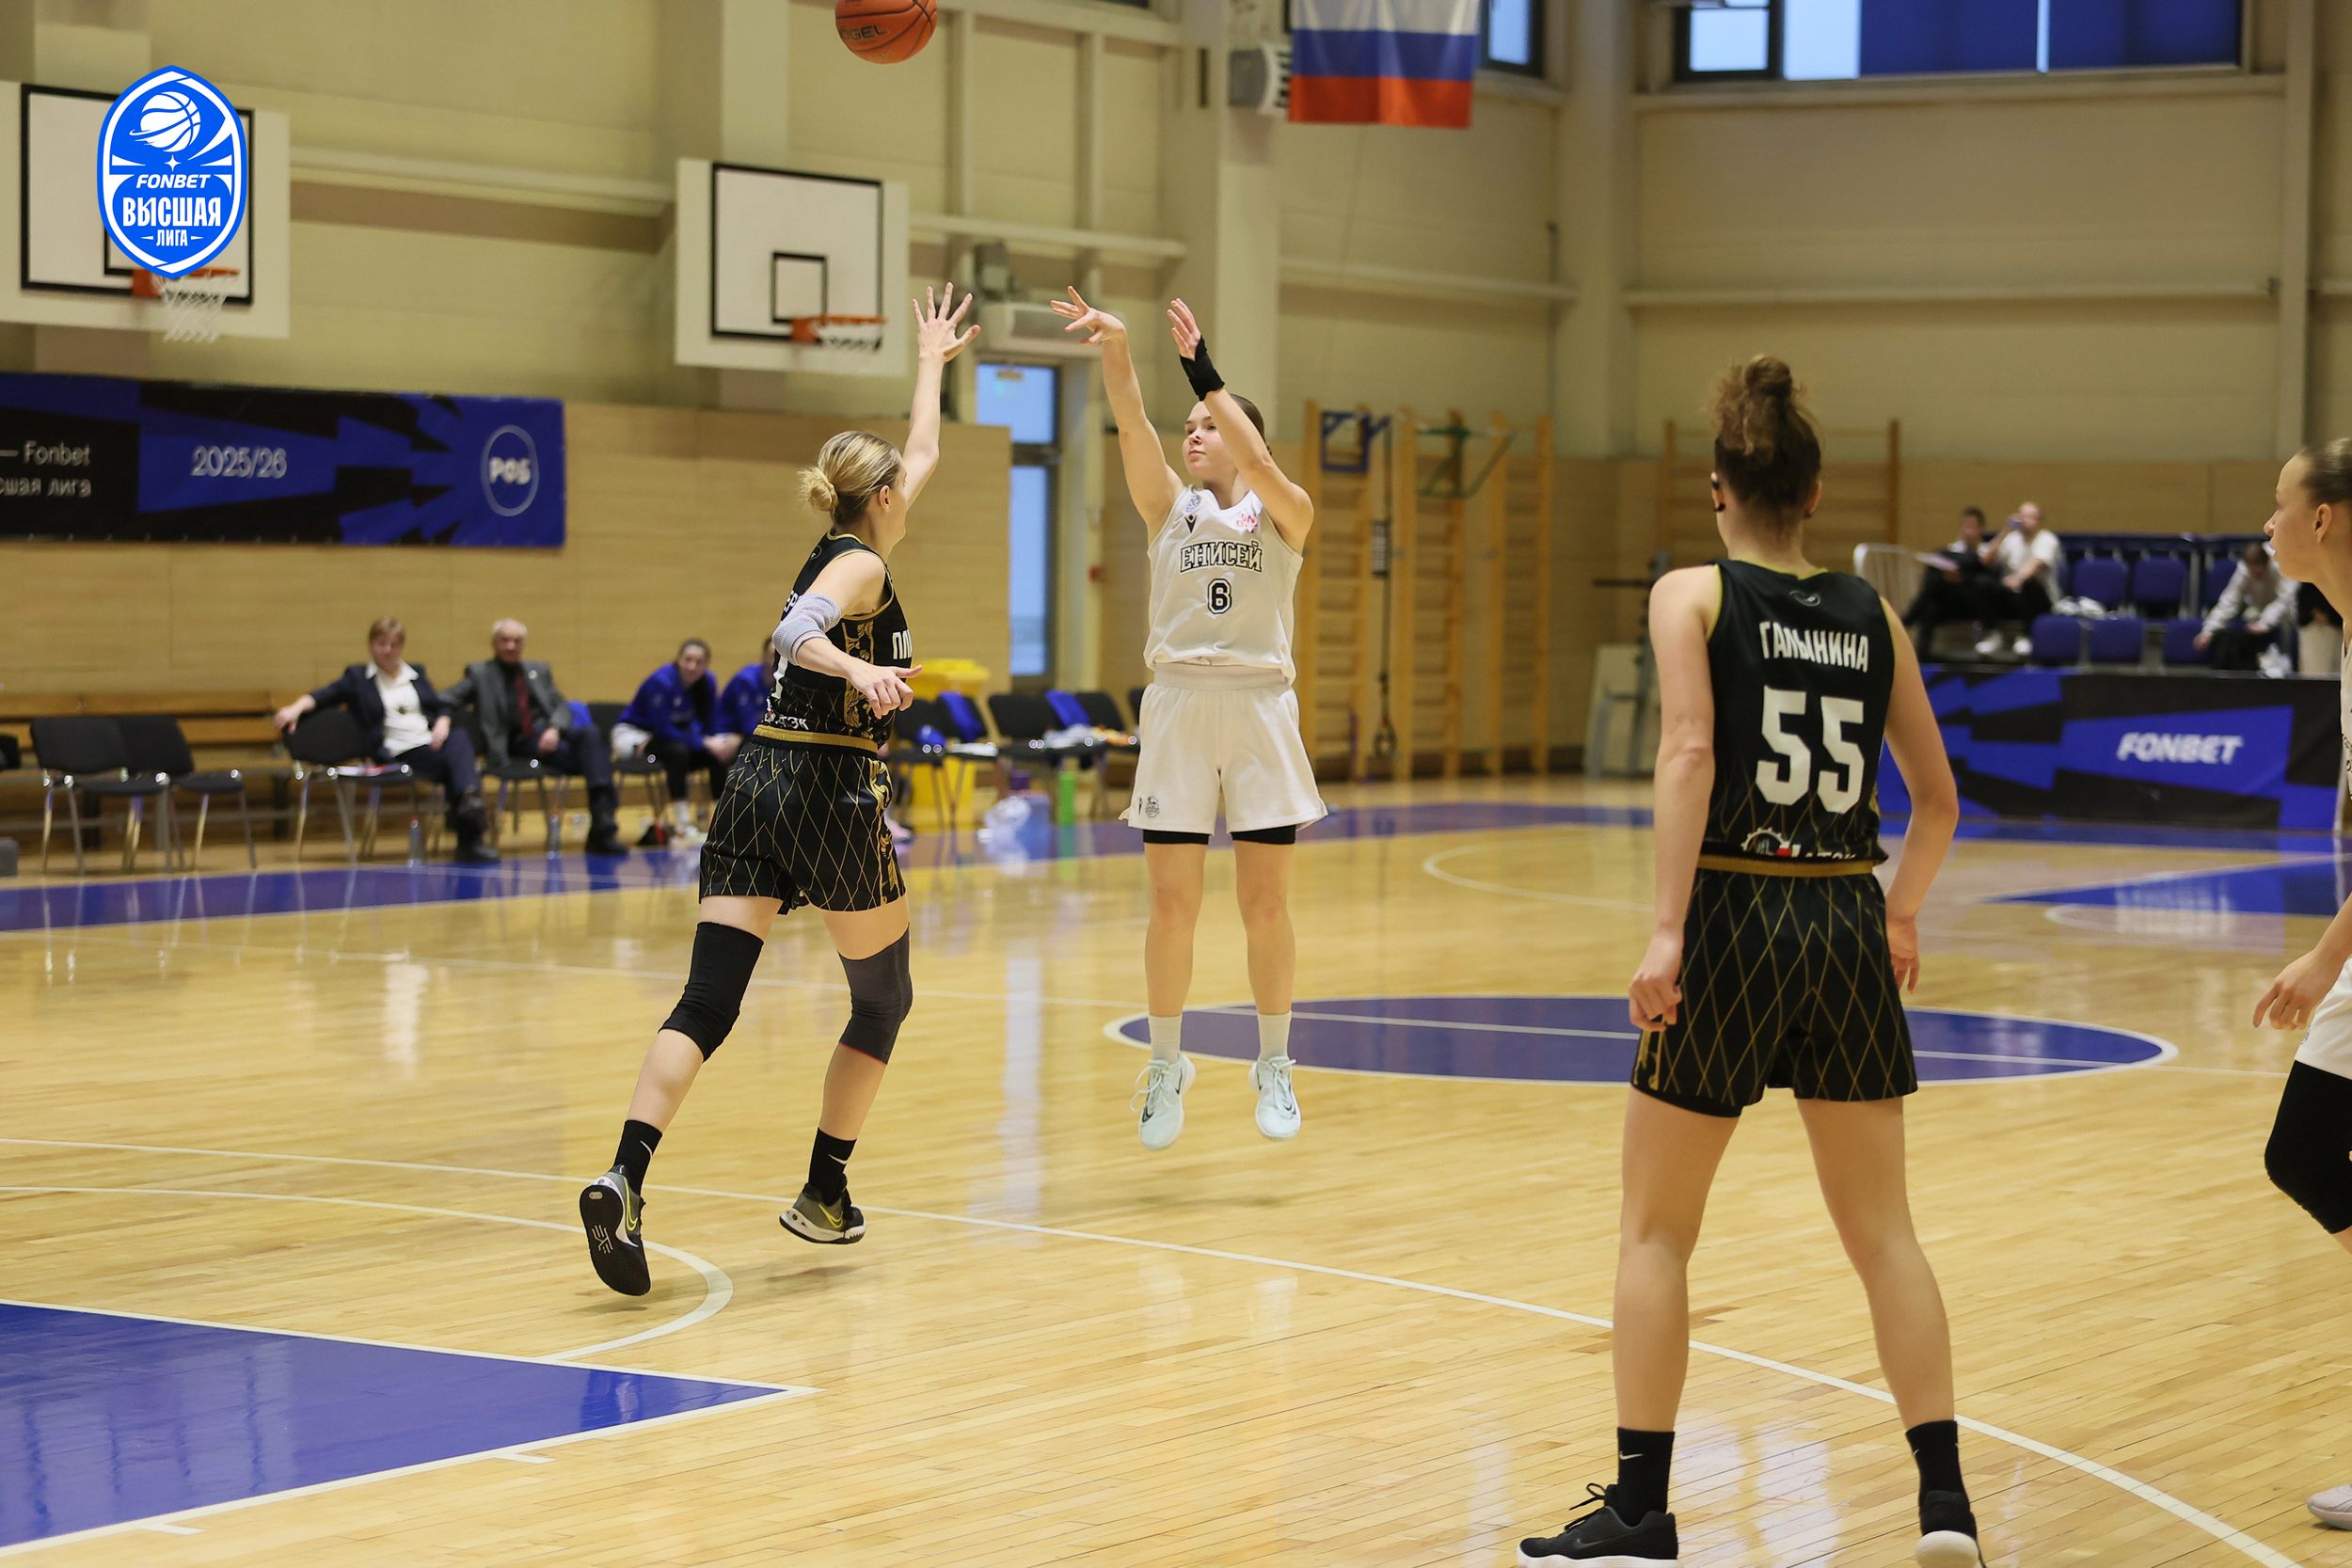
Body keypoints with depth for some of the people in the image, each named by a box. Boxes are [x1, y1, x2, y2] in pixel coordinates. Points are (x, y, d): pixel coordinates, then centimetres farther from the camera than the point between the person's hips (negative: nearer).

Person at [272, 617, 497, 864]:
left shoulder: (417, 674, 27)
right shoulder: (356, 677, 15)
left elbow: (441, 705, 22)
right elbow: (323, 696, 3)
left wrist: (443, 722, -2)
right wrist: (296, 707, -18)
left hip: (433, 741, 4)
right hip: (397, 752, -4)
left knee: (460, 738, -34)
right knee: (457, 760, -32)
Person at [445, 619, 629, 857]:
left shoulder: (539, 670, 27)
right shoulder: (480, 674, 15)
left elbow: (562, 707, 17)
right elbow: (446, 700, 2)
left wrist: (554, 728, -6)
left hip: (551, 733, 4)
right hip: (519, 741, -4)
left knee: (588, 735, -32)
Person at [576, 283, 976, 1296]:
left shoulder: (841, 554, 20)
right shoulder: (860, 564, -4)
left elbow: (921, 455, 36)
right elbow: (795, 633, -23)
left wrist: (930, 363, 46)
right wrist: (862, 673, -37)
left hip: (758, 784, 7)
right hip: (833, 794, -7)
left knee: (707, 1003, -6)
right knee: (883, 998, 14)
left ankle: (623, 1180, -26)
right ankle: (824, 1193, 18)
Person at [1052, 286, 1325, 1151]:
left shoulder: (1286, 515, 4)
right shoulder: (1169, 506, 8)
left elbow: (1257, 463, -18)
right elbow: (1132, 427, -9)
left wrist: (1202, 370, -24)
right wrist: (1116, 348, -26)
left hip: (1260, 706, -1)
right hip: (1177, 705, 1)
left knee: (1265, 906, 2)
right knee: (1172, 907, 1)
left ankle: (1274, 1064, 17)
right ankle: (1166, 1064, 16)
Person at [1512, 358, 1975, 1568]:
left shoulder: (1693, 595, -2)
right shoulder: (1871, 615, 10)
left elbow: (1690, 753, -17)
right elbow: (1937, 800, 13)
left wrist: (1667, 933, -20)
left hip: (1732, 922, -3)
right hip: (1849, 930, 3)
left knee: (1656, 1231, 8)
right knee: (1882, 1229, 12)